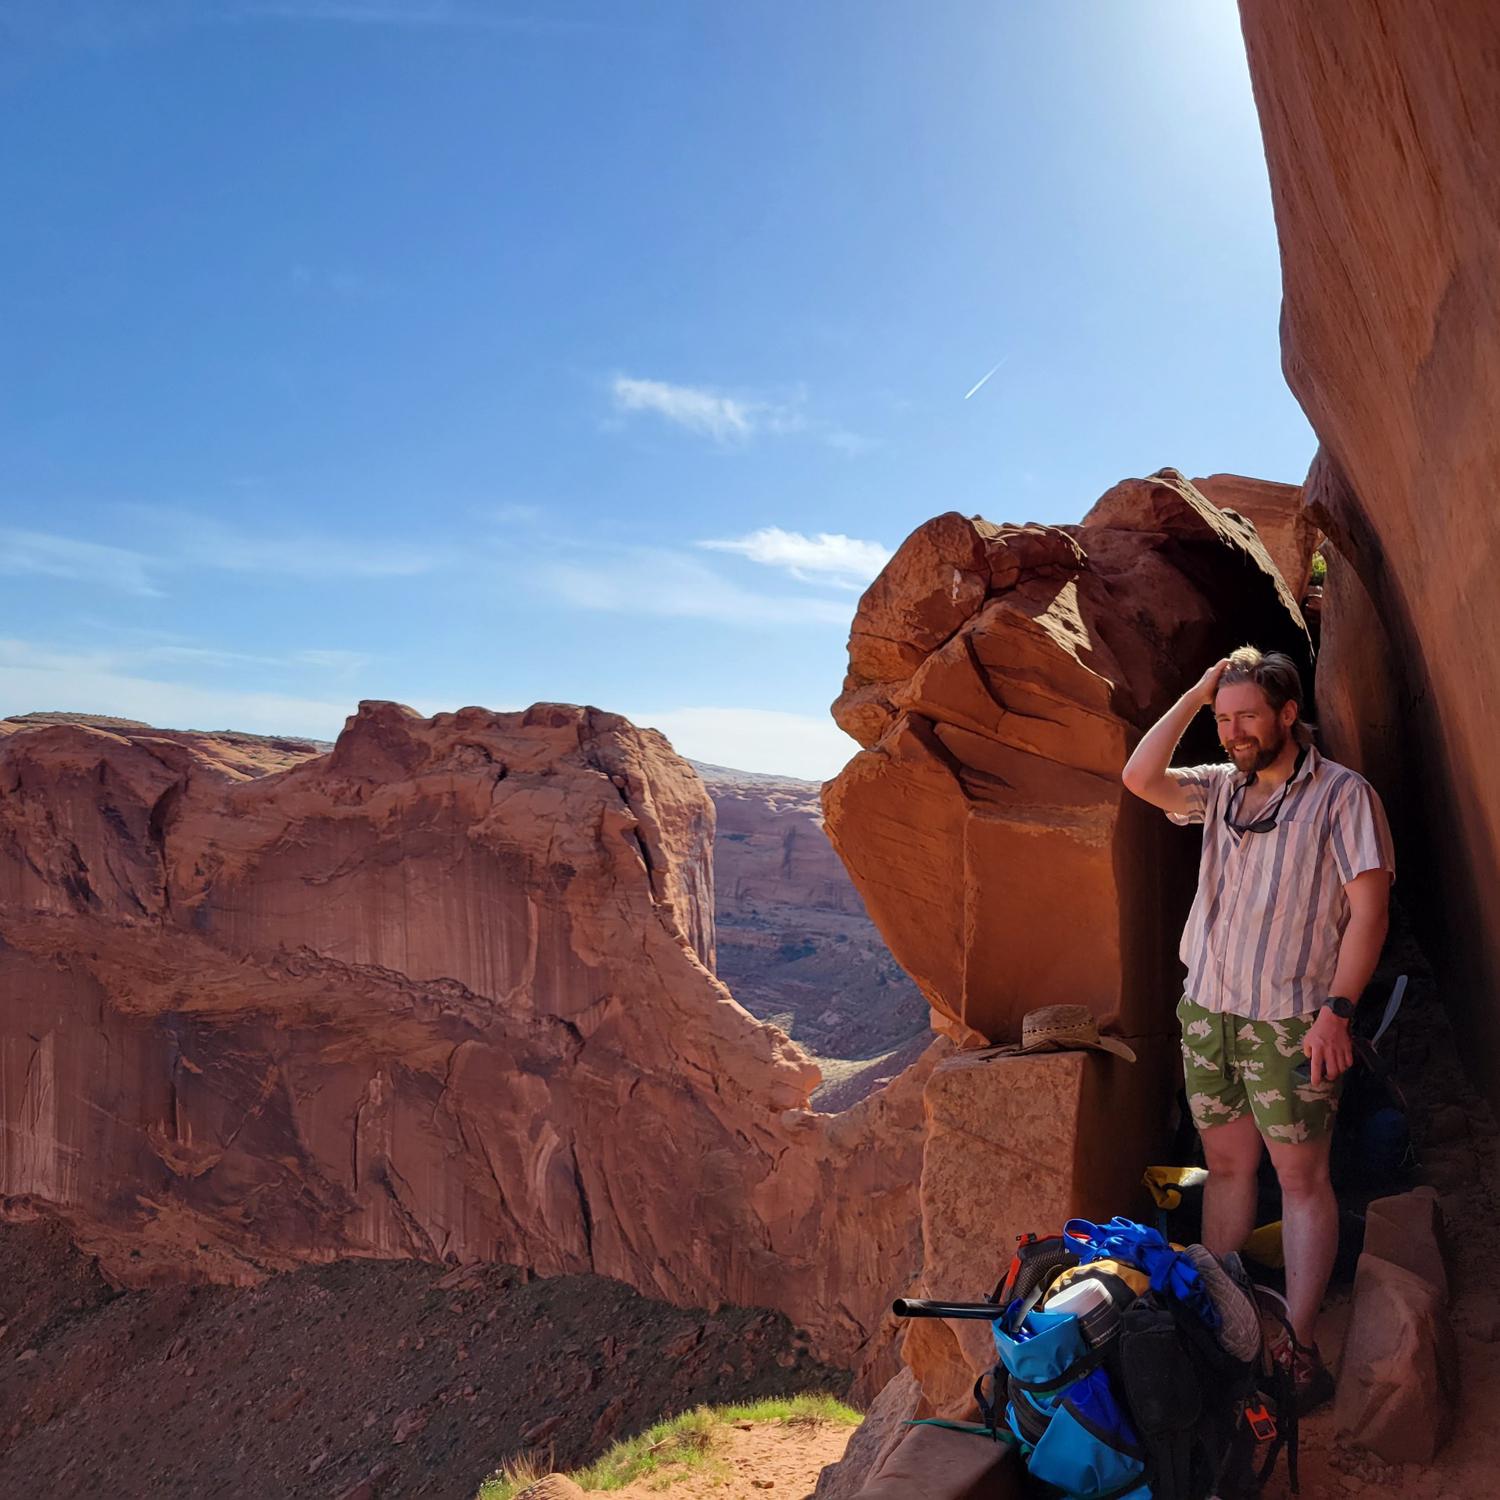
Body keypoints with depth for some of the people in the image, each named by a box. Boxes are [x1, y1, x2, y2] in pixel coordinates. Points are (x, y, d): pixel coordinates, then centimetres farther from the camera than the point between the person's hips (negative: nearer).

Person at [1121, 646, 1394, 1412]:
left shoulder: (1341, 793, -6)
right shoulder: (1220, 788, 10)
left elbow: (1369, 908, -10)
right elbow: (1139, 777, -2)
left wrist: (1336, 1010, -18)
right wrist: (1196, 693, 0)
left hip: (1289, 1021, -5)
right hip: (1206, 1009, 5)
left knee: (1301, 1177, 2)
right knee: (1225, 1164, 13)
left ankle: (1299, 1349, 8)